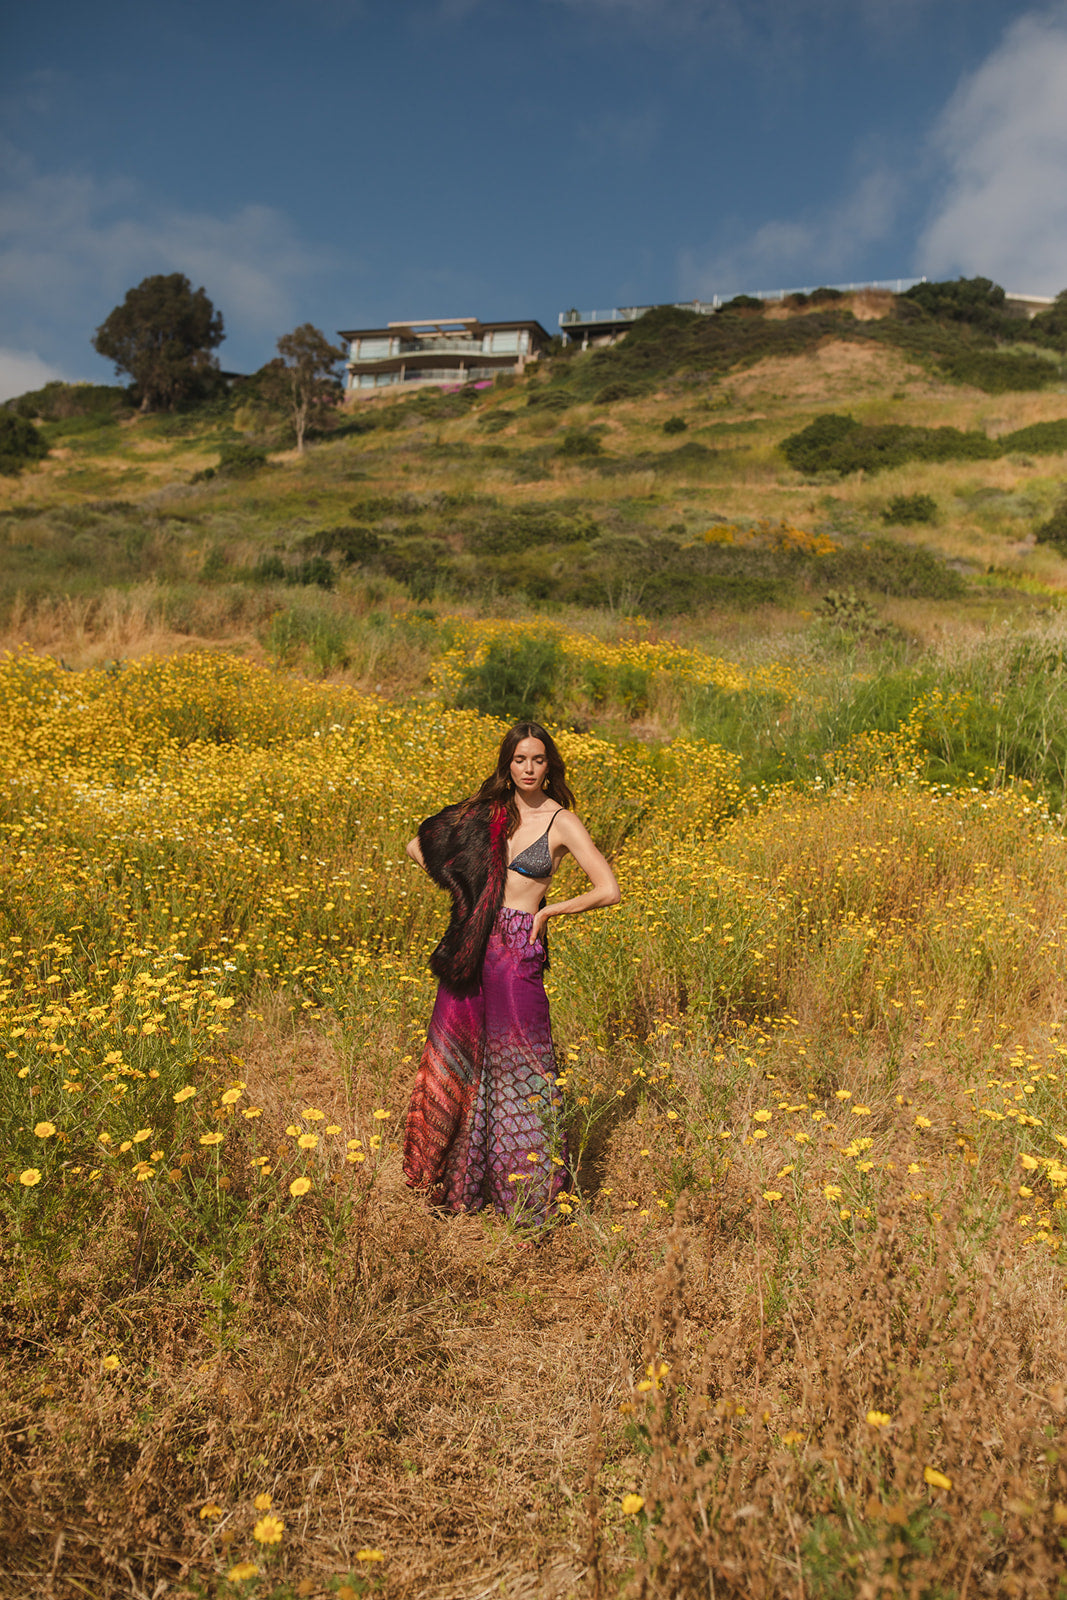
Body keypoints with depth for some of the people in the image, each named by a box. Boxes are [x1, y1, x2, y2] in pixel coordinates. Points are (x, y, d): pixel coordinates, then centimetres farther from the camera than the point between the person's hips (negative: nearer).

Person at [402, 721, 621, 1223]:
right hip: (471, 946, 4)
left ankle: (529, 1192, 16)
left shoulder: (561, 823, -3)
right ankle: (453, 1180, 27)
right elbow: (418, 847, 16)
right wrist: (462, 889, 5)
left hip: (517, 949, -4)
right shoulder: (487, 810, 8)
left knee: (518, 1060, 0)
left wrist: (547, 911, -5)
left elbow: (608, 890, -10)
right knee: (455, 1054, 9)